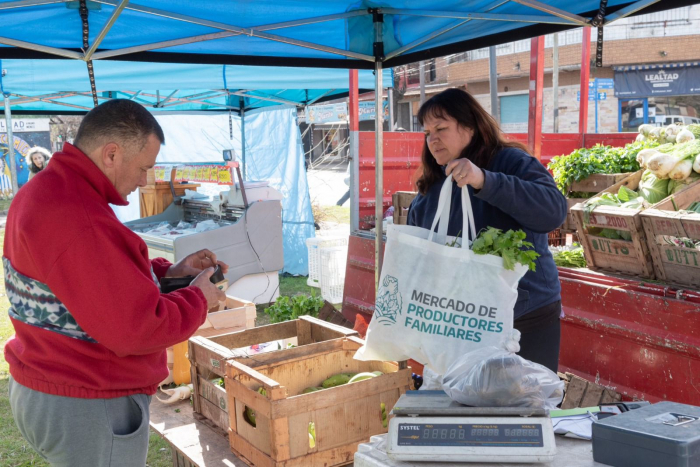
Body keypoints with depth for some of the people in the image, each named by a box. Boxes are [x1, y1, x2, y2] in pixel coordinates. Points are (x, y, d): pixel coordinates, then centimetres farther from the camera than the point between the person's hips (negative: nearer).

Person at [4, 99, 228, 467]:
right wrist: (199, 298, -11)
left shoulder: (40, 193, 6)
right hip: (87, 410, -10)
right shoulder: (77, 221, -29)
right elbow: (138, 329, -28)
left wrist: (171, 270, 6)